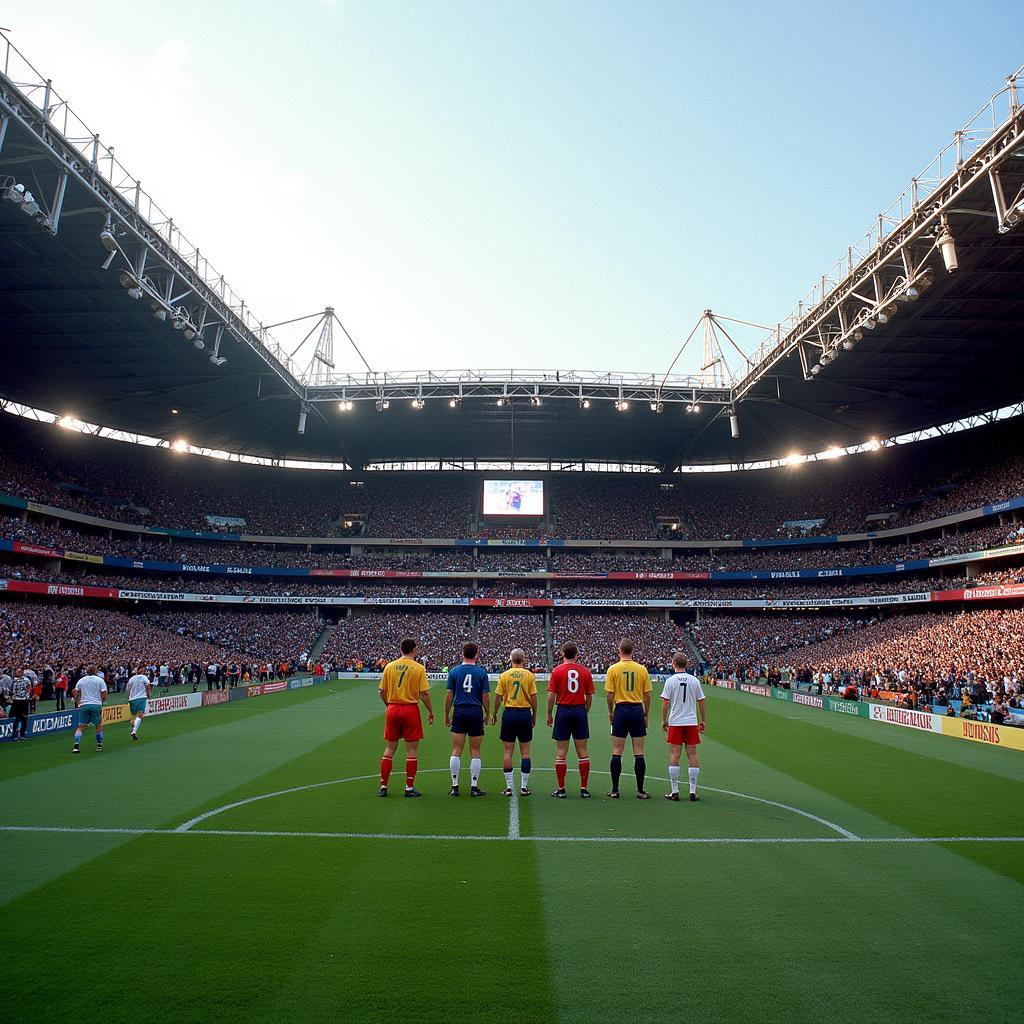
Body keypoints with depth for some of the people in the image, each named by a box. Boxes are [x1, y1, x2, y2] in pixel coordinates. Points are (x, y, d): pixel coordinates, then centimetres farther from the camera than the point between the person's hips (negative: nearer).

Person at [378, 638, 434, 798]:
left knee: (389, 749, 12)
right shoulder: (418, 668, -7)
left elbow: (382, 692, 6)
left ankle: (383, 786, 16)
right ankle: (409, 788, 9)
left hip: (392, 710, 4)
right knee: (412, 750, 5)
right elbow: (424, 694, -9)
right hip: (411, 710, -4)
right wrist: (431, 712, 3)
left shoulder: (389, 666, 3)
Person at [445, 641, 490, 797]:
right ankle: (474, 787, 9)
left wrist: (447, 715, 10)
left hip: (459, 713, 1)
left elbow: (449, 696, 0)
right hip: (476, 713, -1)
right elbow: (485, 697, -3)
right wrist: (487, 714, 10)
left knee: (456, 751, 6)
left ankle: (455, 786, 8)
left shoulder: (454, 671, 0)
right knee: (475, 752, 7)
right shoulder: (481, 672, -3)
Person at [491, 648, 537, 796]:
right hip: (525, 713, 0)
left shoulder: (504, 675, -2)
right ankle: (524, 787, 10)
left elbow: (498, 697, 0)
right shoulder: (530, 675, -2)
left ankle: (509, 787, 7)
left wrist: (494, 714, 13)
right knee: (525, 752, 8)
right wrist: (534, 715, 10)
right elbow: (533, 698, -1)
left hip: (509, 713, 0)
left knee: (508, 752, 6)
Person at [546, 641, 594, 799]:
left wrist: (549, 715, 4)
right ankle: (584, 789, 10)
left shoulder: (557, 670, -3)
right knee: (582, 752, 7)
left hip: (563, 710, -2)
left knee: (561, 752, 5)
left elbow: (551, 695, -6)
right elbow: (589, 696, 4)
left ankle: (561, 789, 8)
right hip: (580, 711, 2)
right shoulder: (585, 670, 2)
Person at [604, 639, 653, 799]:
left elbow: (609, 694, -5)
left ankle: (614, 790, 8)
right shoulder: (642, 669, 1)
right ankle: (640, 791, 10)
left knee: (616, 753, 5)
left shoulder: (613, 669, -5)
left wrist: (610, 712, 9)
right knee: (639, 753, 7)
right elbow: (647, 695, 3)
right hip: (637, 710, 2)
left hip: (621, 710, -1)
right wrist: (646, 715, 13)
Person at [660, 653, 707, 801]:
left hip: (675, 723, -2)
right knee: (692, 755, 5)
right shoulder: (694, 680, 1)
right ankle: (693, 791, 7)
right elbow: (702, 702, 4)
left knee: (674, 755, 2)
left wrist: (664, 721, 5)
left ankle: (674, 791, 4)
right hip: (692, 722, 2)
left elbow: (665, 703, -6)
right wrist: (704, 721, 14)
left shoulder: (670, 680, -5)